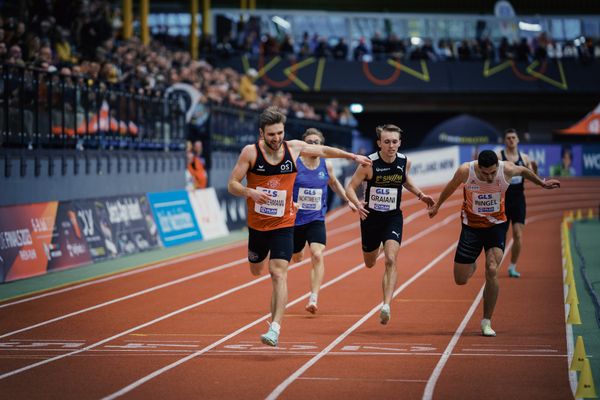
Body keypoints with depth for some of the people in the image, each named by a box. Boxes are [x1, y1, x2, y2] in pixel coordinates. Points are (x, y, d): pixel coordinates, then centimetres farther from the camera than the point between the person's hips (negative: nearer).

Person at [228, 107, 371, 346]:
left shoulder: (294, 148, -5)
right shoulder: (250, 153, -11)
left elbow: (323, 151, 13)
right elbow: (232, 184, -9)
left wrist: (353, 156, 21)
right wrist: (251, 192, -29)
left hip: (283, 225, -1)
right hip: (256, 223, 1)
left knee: (278, 273, -15)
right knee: (256, 270, 20)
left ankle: (275, 328, -21)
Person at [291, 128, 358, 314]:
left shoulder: (326, 166, 0)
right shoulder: (294, 165, -11)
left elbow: (334, 183, 21)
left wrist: (348, 201, 22)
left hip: (317, 219, 1)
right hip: (295, 219, -1)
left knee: (317, 255, -20)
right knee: (296, 258, 18)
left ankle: (313, 299, -24)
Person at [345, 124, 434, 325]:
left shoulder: (404, 161, -6)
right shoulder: (369, 164, -17)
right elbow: (350, 187, -11)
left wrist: (420, 194, 3)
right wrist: (358, 204, -30)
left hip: (393, 218, 1)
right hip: (371, 217, -1)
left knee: (390, 261, -19)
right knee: (370, 264, 17)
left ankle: (386, 305, -23)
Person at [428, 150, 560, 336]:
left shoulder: (507, 170, -20)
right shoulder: (465, 171, -21)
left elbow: (524, 171, 5)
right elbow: (451, 187, 2)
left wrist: (542, 183, 21)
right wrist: (437, 205, 18)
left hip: (496, 225, -1)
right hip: (471, 225, 1)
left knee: (492, 271, -19)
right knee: (460, 279, 1)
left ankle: (486, 321, -6)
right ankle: (471, 266, 41)